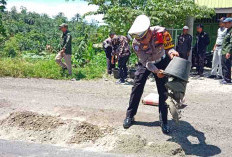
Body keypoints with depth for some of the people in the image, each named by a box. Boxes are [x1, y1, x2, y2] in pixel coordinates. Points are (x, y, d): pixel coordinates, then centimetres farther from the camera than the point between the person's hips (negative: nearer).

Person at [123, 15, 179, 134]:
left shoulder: (161, 32, -31)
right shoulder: (136, 43, -29)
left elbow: (169, 46, -19)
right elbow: (145, 62, -25)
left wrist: (172, 52, -43)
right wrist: (156, 71, -42)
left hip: (161, 62, 0)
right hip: (145, 63, 0)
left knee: (163, 90, -4)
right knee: (137, 88, -5)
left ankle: (163, 120, 6)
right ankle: (130, 115, 9)